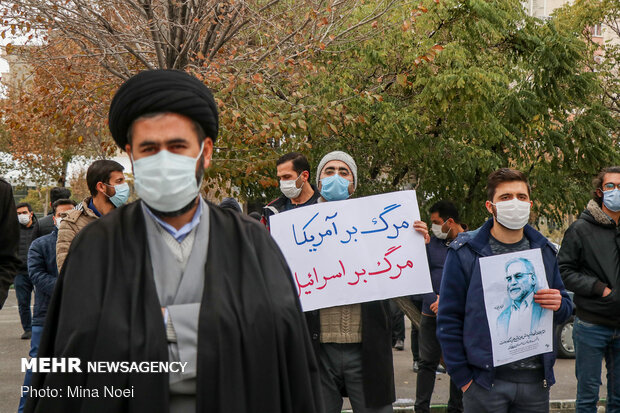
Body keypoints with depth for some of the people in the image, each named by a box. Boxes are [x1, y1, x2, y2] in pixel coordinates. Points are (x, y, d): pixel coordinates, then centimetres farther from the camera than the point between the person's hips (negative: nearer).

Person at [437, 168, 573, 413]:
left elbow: (565, 308, 17)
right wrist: (462, 377, -8)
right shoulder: (464, 252, -4)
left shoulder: (544, 251, 10)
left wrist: (559, 305, -7)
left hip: (536, 380, 4)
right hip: (486, 381, -4)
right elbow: (448, 319, -4)